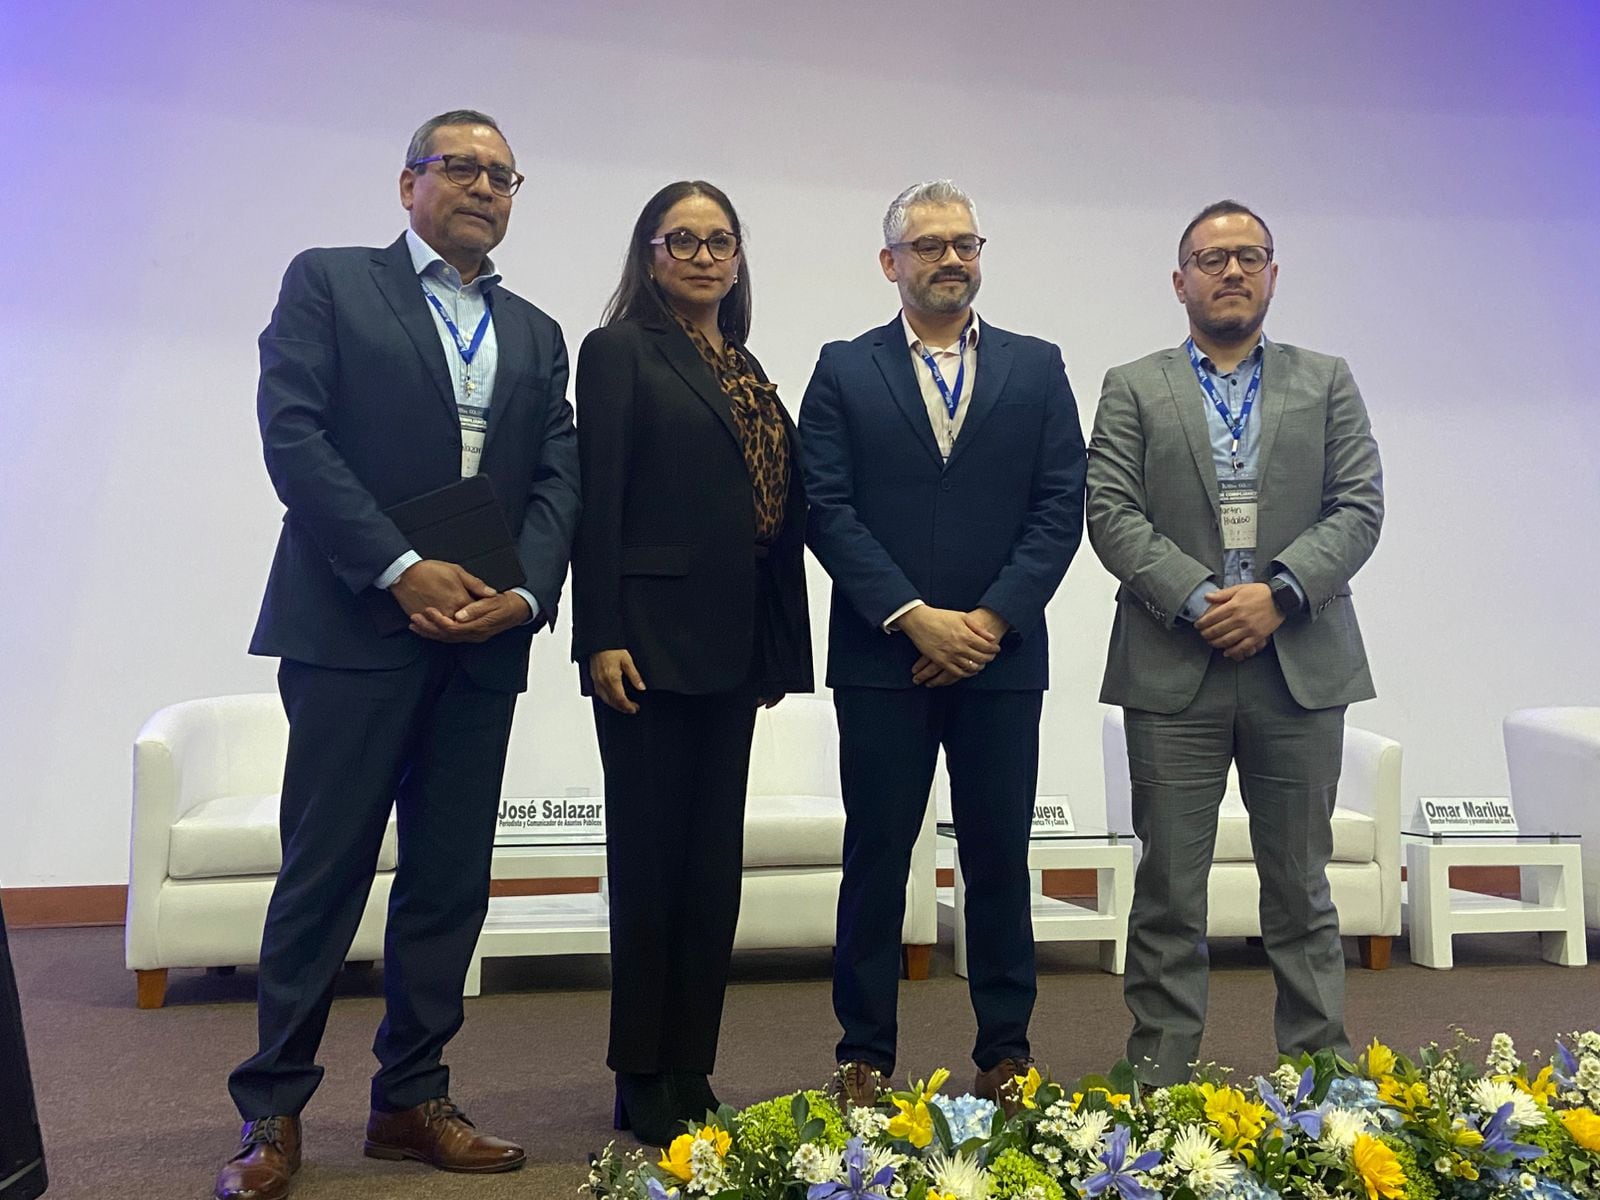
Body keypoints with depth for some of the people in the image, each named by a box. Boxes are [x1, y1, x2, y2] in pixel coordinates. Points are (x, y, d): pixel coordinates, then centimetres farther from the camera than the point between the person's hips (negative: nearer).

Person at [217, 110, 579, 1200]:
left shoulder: (536, 333, 18)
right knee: (324, 872, 0)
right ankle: (273, 1112, 14)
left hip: (485, 640, 5)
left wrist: (525, 592, -10)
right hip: (354, 623, -4)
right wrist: (400, 569, -16)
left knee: (452, 881, 8)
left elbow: (558, 476, 8)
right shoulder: (328, 283, 6)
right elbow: (292, 434, -7)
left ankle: (412, 1100, 21)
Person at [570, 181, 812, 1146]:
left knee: (715, 862, 9)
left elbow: (781, 513, 14)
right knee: (651, 858, 1)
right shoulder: (620, 352, 0)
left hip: (733, 646, 7)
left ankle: (692, 1074, 21)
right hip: (651, 640, -6)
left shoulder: (748, 371, 17)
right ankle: (644, 1085, 13)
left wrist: (781, 647, 10)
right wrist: (601, 638, -16)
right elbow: (599, 501, -9)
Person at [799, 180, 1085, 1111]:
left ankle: (1006, 1053, 21)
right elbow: (827, 509, -3)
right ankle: (865, 1056, 17)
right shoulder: (844, 371, 6)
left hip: (1002, 654, 1)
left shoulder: (1037, 369, 9)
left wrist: (991, 619, -10)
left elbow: (1061, 506, 2)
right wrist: (914, 617, -12)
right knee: (877, 857, 5)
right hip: (883, 658, -1)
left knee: (999, 857, 8)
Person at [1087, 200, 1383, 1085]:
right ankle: (1159, 1074, 14)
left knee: (1300, 887, 10)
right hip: (1173, 670, -1)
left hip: (1299, 666, 2)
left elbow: (1358, 508, 3)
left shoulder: (1328, 384, 13)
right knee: (1168, 889, 4)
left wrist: (1277, 593, -12)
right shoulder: (1133, 389, 9)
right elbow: (1112, 514, -2)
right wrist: (1197, 600, -14)